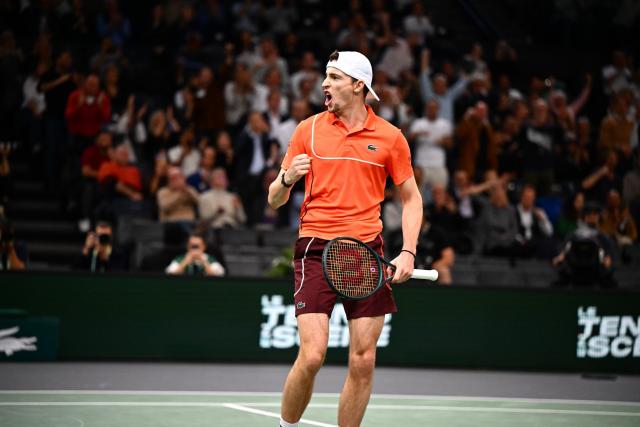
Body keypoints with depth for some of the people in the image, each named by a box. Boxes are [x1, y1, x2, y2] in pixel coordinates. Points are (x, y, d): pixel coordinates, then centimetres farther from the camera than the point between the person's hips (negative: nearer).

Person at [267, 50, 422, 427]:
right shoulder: (308, 130, 6)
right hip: (316, 249, -1)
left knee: (363, 361, 0)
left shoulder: (390, 137, 6)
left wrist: (408, 251, 0)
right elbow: (274, 201, 10)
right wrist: (287, 179, -13)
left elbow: (411, 197, 14)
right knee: (312, 356, -13)